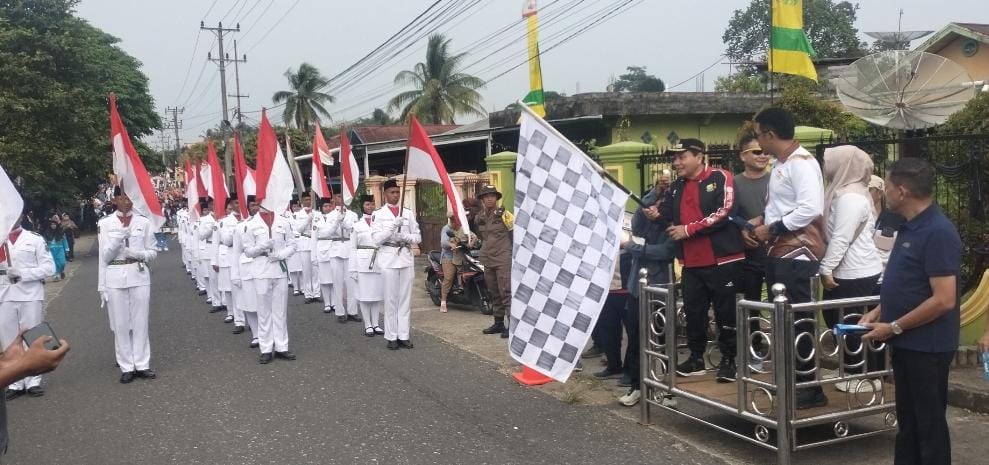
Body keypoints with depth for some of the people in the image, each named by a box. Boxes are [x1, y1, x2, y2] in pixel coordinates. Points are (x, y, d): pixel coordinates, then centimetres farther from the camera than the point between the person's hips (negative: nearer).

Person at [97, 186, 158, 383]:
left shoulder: (144, 222, 3)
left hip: (139, 276, 0)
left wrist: (139, 254, -12)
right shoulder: (105, 223, 2)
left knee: (140, 322, 5)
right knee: (120, 323, 4)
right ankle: (126, 367, 11)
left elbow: (153, 252, 4)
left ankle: (142, 364, 13)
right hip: (115, 278, 0)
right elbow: (104, 256, 0)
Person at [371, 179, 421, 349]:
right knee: (391, 299, -1)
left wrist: (405, 236, -11)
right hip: (388, 259, -3)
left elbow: (418, 237, 9)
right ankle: (391, 336, 5)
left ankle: (404, 335, 10)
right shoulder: (378, 214, 0)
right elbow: (376, 239, -10)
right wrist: (394, 225, -20)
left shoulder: (408, 213, 10)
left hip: (406, 258, 3)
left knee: (406, 298, 5)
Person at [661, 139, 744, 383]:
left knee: (726, 312, 2)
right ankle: (696, 357, 25)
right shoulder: (676, 187, 14)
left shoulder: (720, 178, -6)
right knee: (693, 311, 12)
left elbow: (724, 213, -17)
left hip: (722, 260, -6)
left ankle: (728, 360, 14)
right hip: (691, 262, 6)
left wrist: (688, 229, -16)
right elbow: (669, 219, 19)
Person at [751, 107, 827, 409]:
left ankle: (810, 389, 1)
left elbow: (811, 208, -25)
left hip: (797, 254, -10)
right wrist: (762, 221, 8)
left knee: (799, 321, -6)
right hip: (779, 252, 10)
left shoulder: (801, 162, -15)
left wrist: (772, 229, -18)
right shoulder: (780, 163, 16)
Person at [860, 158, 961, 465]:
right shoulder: (910, 228, 9)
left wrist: (894, 327, -18)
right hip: (907, 344, 9)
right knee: (908, 420, 18)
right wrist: (878, 312, 7)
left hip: (927, 346, -9)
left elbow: (943, 300, -24)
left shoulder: (938, 232, -21)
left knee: (929, 422, 4)